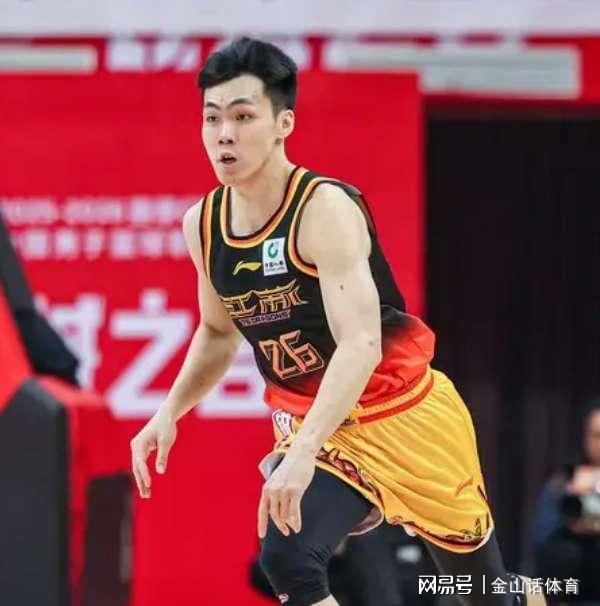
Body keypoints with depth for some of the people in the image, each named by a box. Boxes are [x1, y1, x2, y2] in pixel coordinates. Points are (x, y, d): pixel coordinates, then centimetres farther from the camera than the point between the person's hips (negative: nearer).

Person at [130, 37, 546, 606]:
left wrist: (302, 453, -48)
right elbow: (218, 331, 17)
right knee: (287, 560, -25)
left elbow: (361, 344, -36)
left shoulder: (325, 209, -25)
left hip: (404, 415, -5)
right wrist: (169, 413, 1)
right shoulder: (203, 223, -4)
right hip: (310, 426, 5)